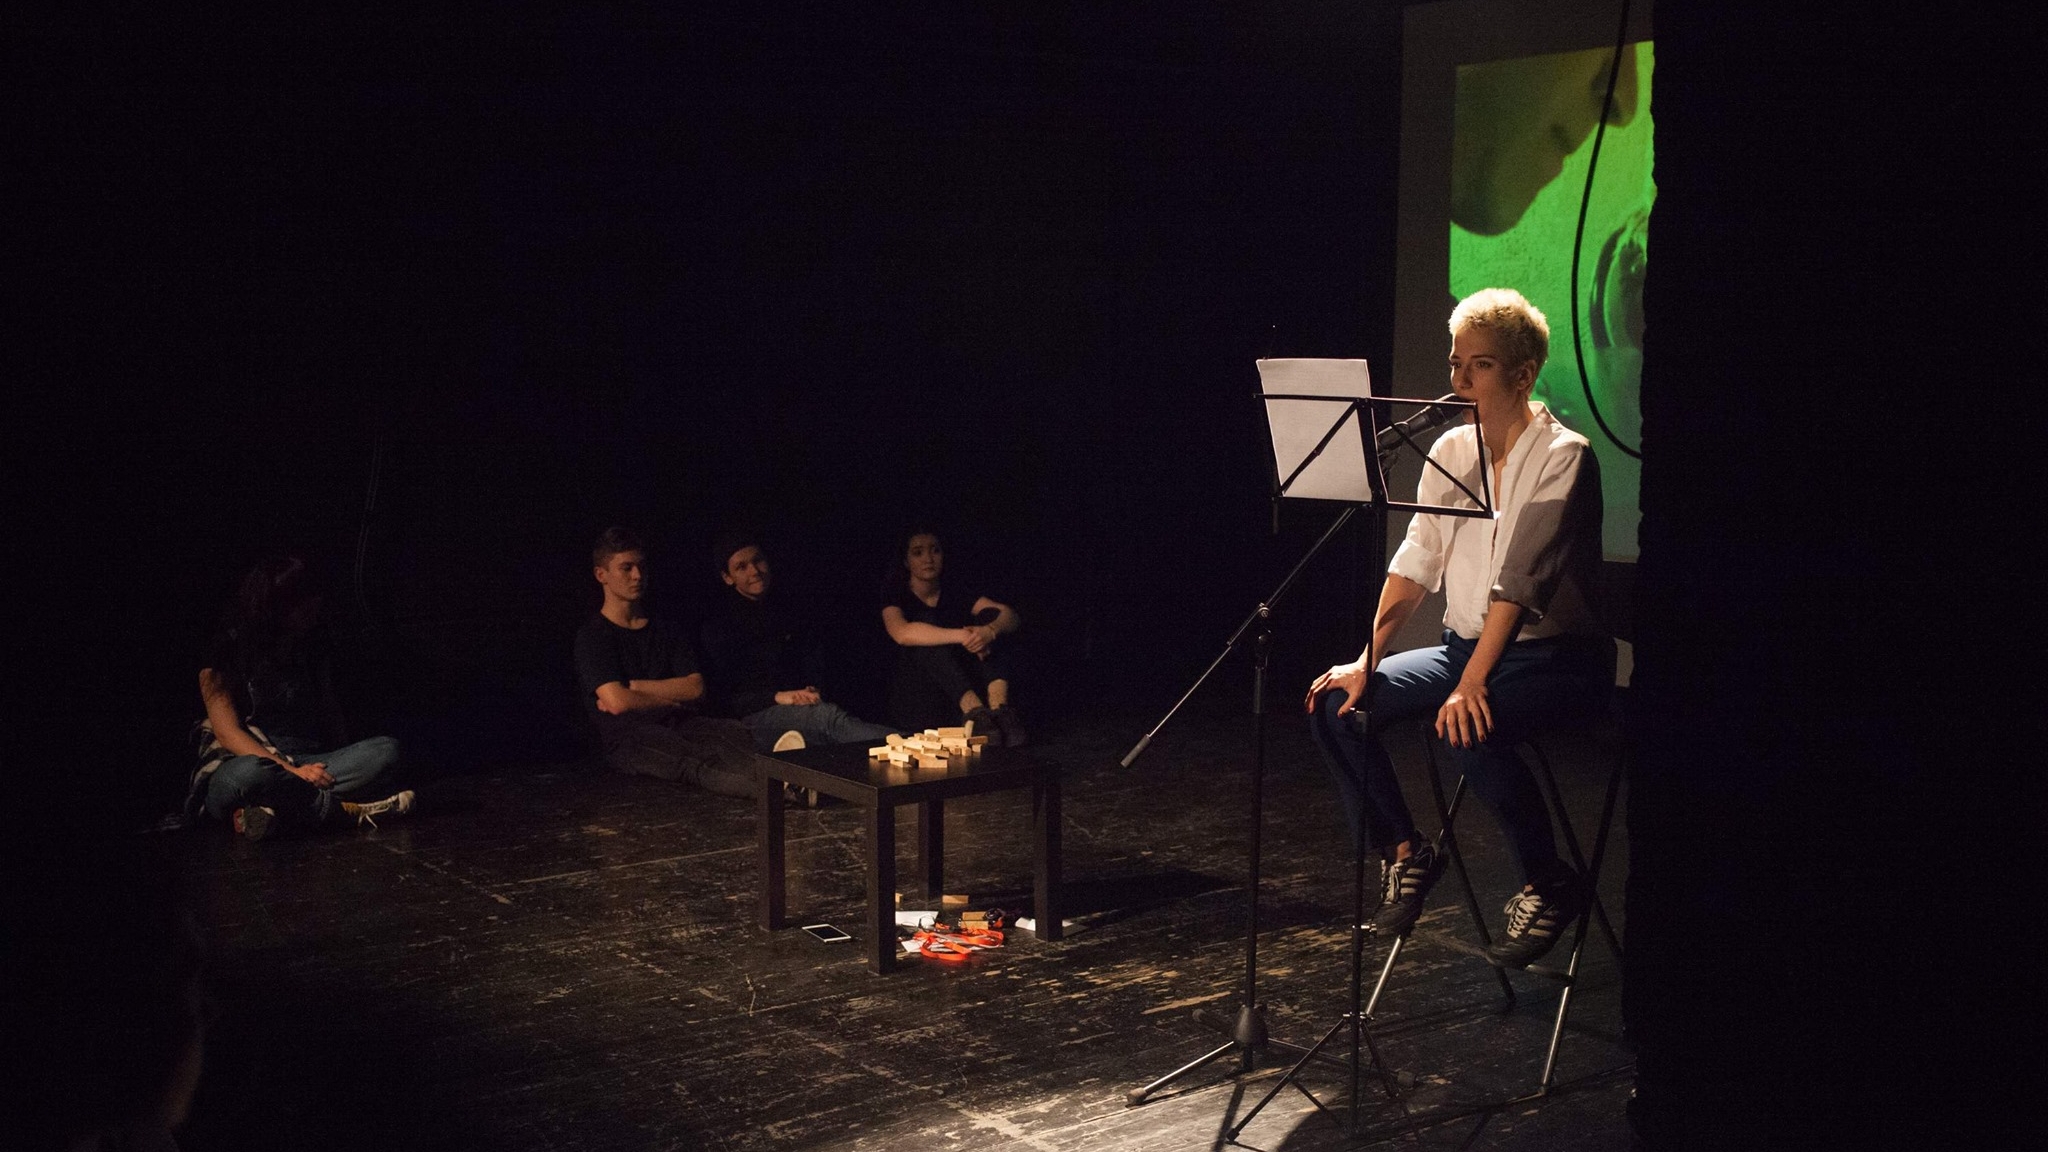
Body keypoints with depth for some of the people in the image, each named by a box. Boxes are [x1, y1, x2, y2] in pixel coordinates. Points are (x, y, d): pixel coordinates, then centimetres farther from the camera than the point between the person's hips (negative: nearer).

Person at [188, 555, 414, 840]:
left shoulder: (311, 650, 14)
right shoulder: (225, 657, -2)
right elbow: (227, 733, -11)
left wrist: (348, 764, -1)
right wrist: (290, 771, -22)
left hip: (301, 766, 5)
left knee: (386, 749, -20)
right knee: (251, 771, -42)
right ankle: (347, 808, -24)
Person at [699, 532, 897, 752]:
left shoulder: (784, 612, 24)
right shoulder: (719, 625, 7)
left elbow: (810, 665, 25)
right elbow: (723, 695, -1)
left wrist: (811, 691, 1)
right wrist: (776, 697, -14)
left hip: (802, 707, 5)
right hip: (757, 716, -5)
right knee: (828, 716, -37)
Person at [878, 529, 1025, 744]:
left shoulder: (957, 599, 12)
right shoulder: (896, 597, 1)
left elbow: (1011, 616, -4)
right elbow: (902, 633, -24)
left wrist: (990, 631, -29)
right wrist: (962, 636, -34)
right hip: (916, 701, -4)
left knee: (990, 616, -11)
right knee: (927, 620, -24)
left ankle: (999, 708, -35)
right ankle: (975, 713, -44)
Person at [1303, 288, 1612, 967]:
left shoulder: (1562, 456, -14)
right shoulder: (1450, 451, 7)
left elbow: (1520, 579, -24)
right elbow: (1415, 562, 2)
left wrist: (1472, 683, -33)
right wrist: (1367, 661, -8)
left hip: (1556, 657, -7)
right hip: (1465, 647, 7)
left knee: (1468, 728, -36)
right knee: (1336, 702, -12)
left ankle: (1550, 884, -13)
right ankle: (1404, 852, 5)